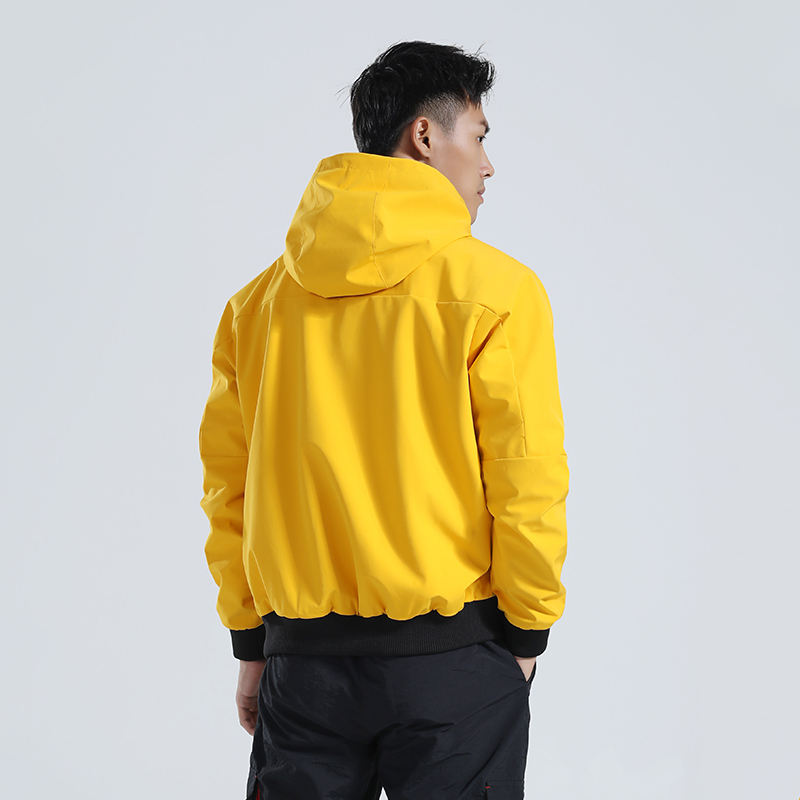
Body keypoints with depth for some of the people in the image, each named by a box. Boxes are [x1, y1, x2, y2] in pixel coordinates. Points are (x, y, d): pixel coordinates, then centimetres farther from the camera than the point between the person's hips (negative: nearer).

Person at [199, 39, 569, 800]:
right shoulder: (494, 289, -8)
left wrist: (252, 642, 14)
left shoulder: (259, 300, 5)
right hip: (454, 653, -4)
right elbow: (529, 485, -10)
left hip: (303, 657, 4)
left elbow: (226, 490, 7)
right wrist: (527, 630, 2)